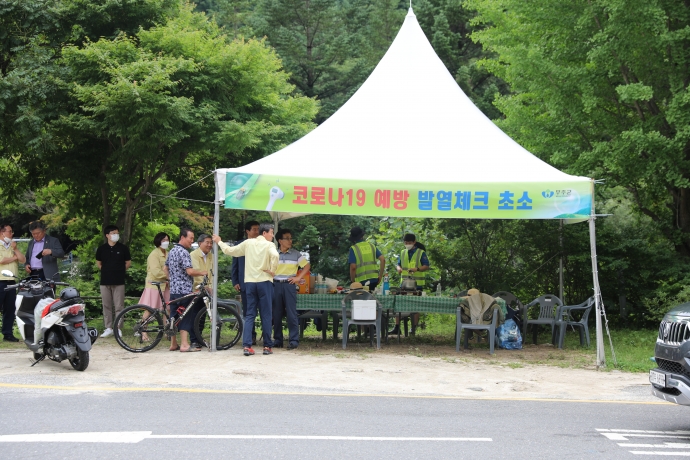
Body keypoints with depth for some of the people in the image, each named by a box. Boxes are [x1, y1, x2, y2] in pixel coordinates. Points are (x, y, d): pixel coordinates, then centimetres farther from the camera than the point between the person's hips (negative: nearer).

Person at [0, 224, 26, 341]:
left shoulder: (12, 247, 18)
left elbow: (23, 260, 9)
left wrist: (15, 249, -4)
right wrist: (14, 258, -1)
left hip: (11, 281, 6)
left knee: (10, 309, 7)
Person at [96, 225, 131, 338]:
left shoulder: (123, 248, 0)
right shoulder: (101, 248, 5)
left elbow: (128, 263, 10)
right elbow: (98, 263, 18)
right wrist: (107, 271, 12)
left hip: (119, 282, -2)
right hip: (105, 281, 2)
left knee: (119, 306, -2)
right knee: (107, 306, 6)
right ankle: (108, 328, 13)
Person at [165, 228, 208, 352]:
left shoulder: (172, 251, 15)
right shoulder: (183, 252, -15)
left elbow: (166, 268, 25)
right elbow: (189, 271, -22)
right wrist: (201, 272, -6)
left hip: (173, 289, 9)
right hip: (184, 290, -9)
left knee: (174, 316, 12)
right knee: (186, 317, -5)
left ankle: (173, 344, 16)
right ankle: (185, 344, -7)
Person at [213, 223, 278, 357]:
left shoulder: (248, 243, 8)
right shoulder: (269, 245, -4)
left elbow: (230, 250, 14)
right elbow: (275, 256, -25)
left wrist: (219, 242, 30)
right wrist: (272, 270, -11)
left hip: (250, 282, 4)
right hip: (264, 281, -4)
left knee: (249, 315, 6)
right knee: (266, 315, 3)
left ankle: (247, 346, -4)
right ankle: (267, 346, 6)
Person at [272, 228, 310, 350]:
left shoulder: (296, 254, 4)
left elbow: (306, 266, 7)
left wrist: (298, 278, -2)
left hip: (289, 285, -2)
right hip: (276, 285, 2)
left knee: (291, 313, -6)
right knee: (276, 313, 5)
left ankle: (294, 340, -4)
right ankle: (277, 340, 13)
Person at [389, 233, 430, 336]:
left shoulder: (421, 253, -2)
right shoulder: (403, 253, 12)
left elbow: (426, 266, -7)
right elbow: (398, 264, 16)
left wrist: (417, 269, -25)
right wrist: (398, 268, -9)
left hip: (417, 285, -4)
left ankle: (413, 329, 6)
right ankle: (397, 328, 5)